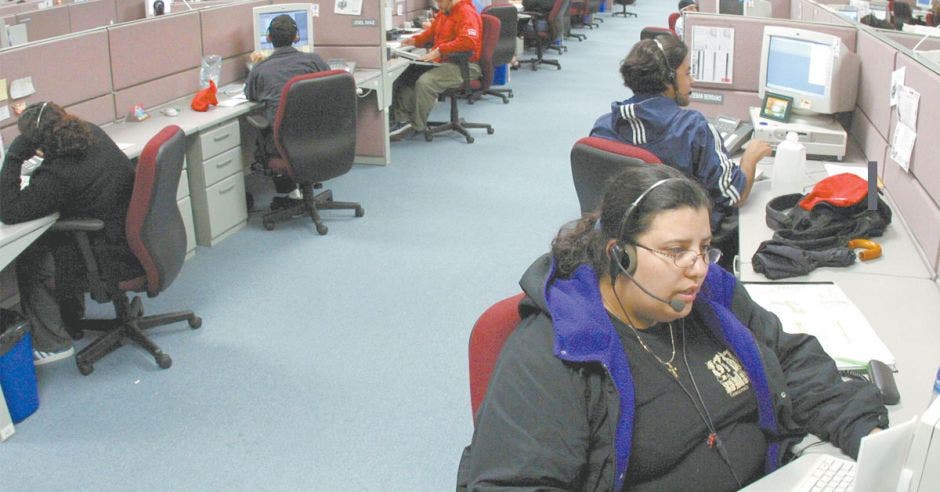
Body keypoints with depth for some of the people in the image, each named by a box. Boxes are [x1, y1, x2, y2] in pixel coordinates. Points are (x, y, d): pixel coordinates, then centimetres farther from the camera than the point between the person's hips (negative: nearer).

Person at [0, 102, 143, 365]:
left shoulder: (57, 176, -27)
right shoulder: (92, 134, -2)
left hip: (121, 258, -8)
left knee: (29, 262, 6)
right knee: (54, 240, 26)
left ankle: (52, 343, 17)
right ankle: (70, 312, 45)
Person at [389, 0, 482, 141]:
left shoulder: (467, 13, -14)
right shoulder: (443, 13, 16)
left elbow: (468, 41, -30)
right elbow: (431, 32, 32)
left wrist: (439, 50, -29)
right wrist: (415, 40, 11)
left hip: (464, 66, -10)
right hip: (443, 62, 10)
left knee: (424, 82, -29)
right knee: (404, 75, -1)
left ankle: (417, 127, -15)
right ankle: (402, 119, -7)